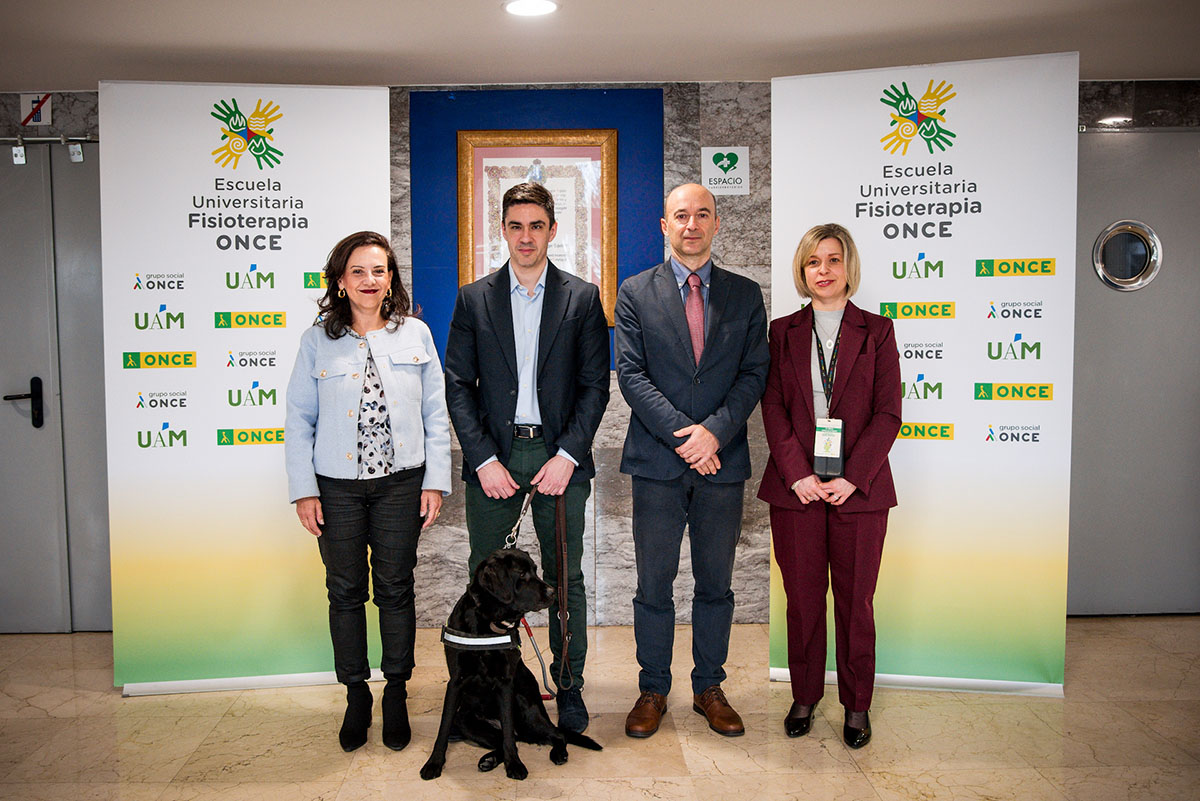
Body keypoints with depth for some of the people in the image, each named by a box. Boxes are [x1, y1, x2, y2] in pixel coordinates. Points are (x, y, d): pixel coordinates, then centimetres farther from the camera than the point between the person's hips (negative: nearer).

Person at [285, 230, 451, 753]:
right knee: (345, 592, 9)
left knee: (395, 590, 8)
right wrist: (304, 490, -3)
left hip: (400, 484, 0)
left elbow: (436, 413, 4)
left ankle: (396, 694, 23)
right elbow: (299, 421, 3)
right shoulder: (317, 341, 1)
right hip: (337, 488, 0)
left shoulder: (415, 334, 3)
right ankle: (356, 694, 25)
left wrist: (435, 481, -1)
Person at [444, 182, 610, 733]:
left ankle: (569, 688, 20)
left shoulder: (582, 298, 4)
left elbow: (595, 385, 1)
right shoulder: (474, 299, 6)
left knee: (566, 578, 6)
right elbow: (457, 386, 2)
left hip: (559, 456, 0)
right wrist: (483, 460, -7)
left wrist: (567, 456, -9)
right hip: (492, 457, 1)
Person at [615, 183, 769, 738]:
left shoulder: (745, 294, 8)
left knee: (715, 583, 11)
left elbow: (754, 373, 1)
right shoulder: (636, 293, 4)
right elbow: (631, 374, -4)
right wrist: (681, 434, -14)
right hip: (657, 462, -1)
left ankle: (709, 688, 26)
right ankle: (653, 691, 22)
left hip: (723, 462, 2)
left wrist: (715, 431, -14)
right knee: (654, 585, 6)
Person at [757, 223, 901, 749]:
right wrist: (799, 474, -10)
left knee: (855, 600, 7)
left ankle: (857, 705, 22)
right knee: (802, 598, 8)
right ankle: (804, 696, 24)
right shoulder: (784, 331, 8)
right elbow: (773, 409, 2)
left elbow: (887, 413, -1)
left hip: (858, 488, -1)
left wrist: (852, 478, -11)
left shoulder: (876, 331, 5)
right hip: (795, 488, 1)